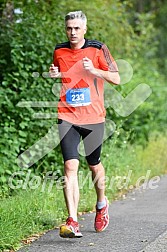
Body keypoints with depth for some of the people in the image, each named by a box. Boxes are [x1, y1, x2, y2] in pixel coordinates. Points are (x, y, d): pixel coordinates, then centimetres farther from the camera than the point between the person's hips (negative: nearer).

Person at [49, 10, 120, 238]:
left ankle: (102, 204, 42)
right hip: (67, 118, 1)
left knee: (94, 166, 13)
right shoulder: (59, 51, 6)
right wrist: (55, 75, 0)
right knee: (70, 166, -14)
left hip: (94, 117, -1)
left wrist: (93, 70, -17)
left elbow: (116, 78, -1)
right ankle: (72, 222, -19)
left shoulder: (97, 49, -2)